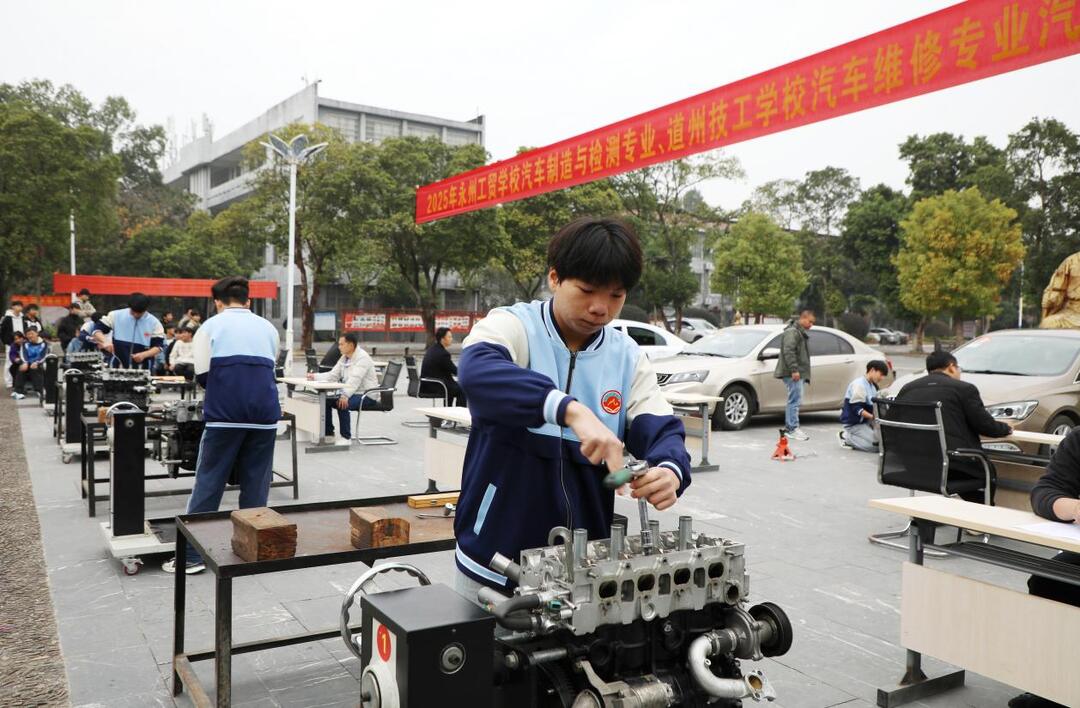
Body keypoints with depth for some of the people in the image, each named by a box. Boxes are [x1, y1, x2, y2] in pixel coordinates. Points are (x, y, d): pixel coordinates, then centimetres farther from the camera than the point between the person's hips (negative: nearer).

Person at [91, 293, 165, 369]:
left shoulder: (154, 323, -4)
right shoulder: (116, 315, -2)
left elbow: (158, 346, -4)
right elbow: (97, 329, 2)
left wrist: (144, 355, -22)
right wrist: (105, 342, -18)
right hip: (117, 368, 1)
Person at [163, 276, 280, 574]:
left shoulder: (211, 326, 8)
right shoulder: (268, 328, 17)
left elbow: (202, 376, 4)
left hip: (225, 412, -2)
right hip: (265, 411, 3)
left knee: (209, 483, 6)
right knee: (256, 485, 11)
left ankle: (192, 555, 10)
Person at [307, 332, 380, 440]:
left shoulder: (362, 358, -17)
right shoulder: (344, 358, 12)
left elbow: (355, 379, -30)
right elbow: (332, 375, 11)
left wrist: (345, 395, -41)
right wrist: (315, 376, -3)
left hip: (366, 395, -9)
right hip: (351, 393, 9)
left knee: (342, 404, -31)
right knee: (326, 400, -1)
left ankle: (346, 437, -19)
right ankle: (329, 434, 9)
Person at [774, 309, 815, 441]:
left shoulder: (801, 333, 24)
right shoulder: (792, 332, -10)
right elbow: (788, 351, -21)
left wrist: (805, 375, 27)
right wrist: (794, 370, -25)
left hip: (799, 373, 10)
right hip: (793, 373, -10)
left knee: (794, 400, 12)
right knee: (795, 400, -11)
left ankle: (788, 427, 17)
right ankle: (793, 429, -11)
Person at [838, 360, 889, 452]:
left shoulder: (873, 386, 12)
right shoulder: (859, 384, -18)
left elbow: (873, 406, 15)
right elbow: (856, 409, -23)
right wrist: (873, 417, -31)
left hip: (866, 421, 9)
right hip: (853, 423, -9)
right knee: (877, 445, -19)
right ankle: (846, 437, -4)